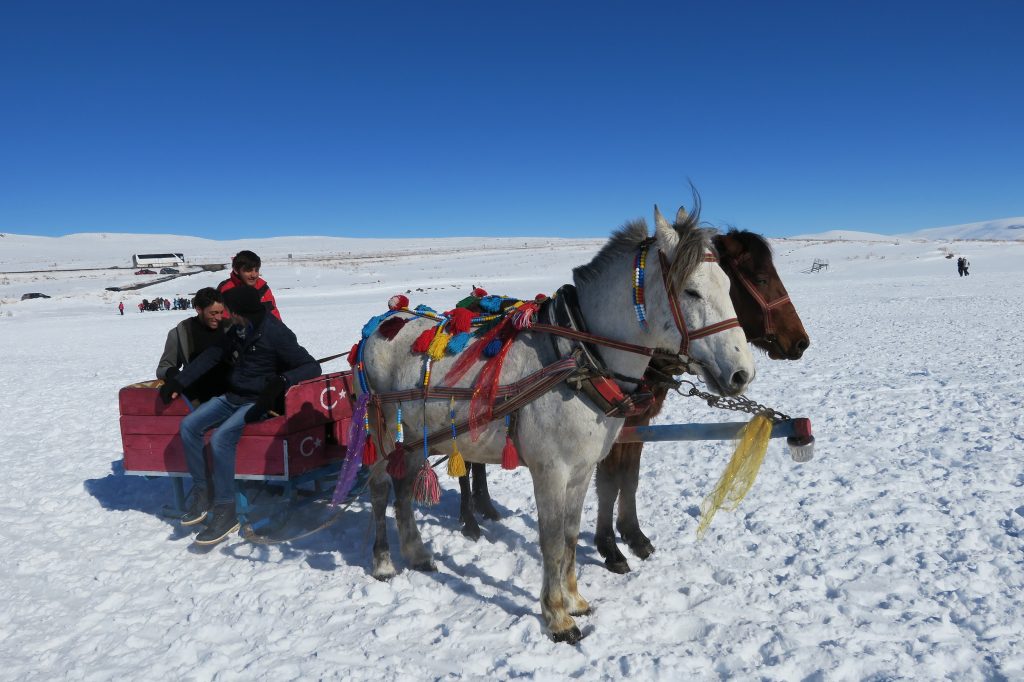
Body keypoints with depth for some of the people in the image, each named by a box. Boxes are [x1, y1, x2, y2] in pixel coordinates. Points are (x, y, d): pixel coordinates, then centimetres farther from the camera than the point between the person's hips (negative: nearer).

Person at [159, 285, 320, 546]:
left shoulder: (276, 333, -16)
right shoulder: (237, 332, 7)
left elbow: (311, 367, -20)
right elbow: (210, 357, 14)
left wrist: (280, 381, -36)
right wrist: (178, 382, 7)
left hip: (257, 402, -8)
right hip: (231, 397, 8)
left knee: (221, 438, -28)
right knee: (188, 426, -8)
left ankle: (225, 512, -17)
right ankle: (202, 492, 2)